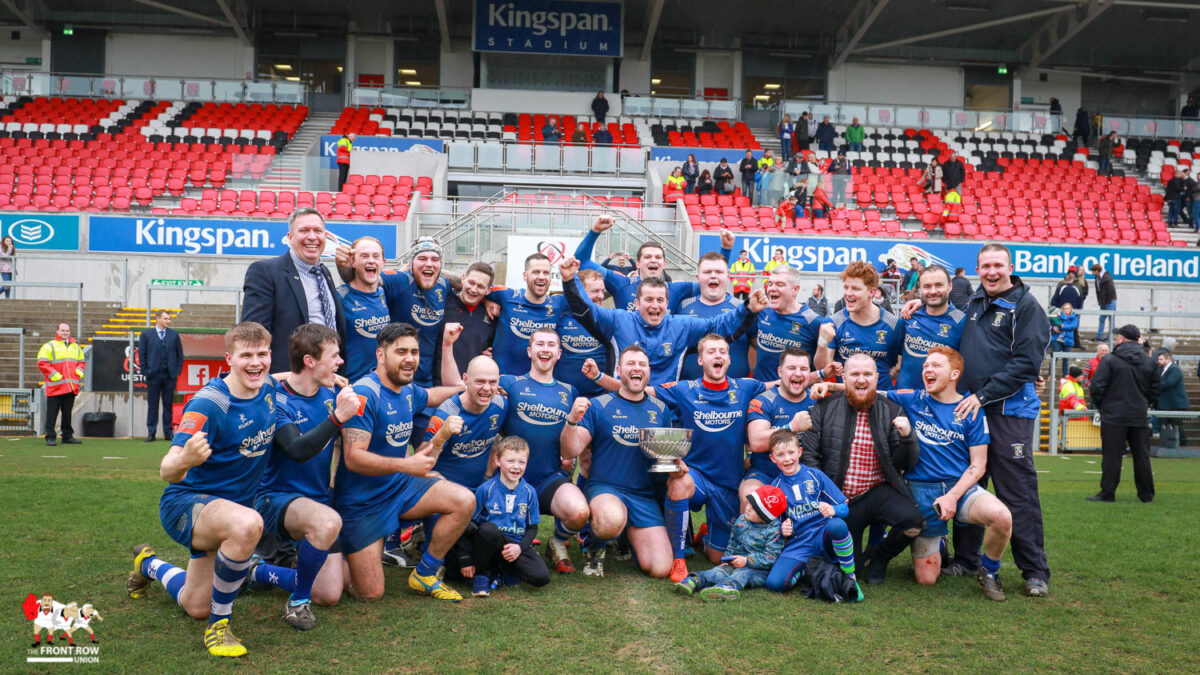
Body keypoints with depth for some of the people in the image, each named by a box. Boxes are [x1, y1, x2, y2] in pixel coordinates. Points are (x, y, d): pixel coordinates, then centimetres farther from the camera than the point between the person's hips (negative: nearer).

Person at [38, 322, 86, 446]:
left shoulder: (76, 347, 18)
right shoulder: (49, 346, 1)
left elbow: (82, 362, 24)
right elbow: (42, 363, -6)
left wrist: (79, 372, 4)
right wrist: (54, 375, -14)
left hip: (72, 387, 5)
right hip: (55, 387, -5)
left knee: (67, 412, 11)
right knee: (52, 412, -4)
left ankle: (68, 436, 17)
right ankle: (50, 437, 0)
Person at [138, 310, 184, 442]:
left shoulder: (174, 334, 8)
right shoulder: (146, 334, 5)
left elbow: (180, 354, 11)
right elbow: (141, 354, 4)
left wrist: (178, 370, 3)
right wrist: (145, 371, -3)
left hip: (170, 375, 1)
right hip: (153, 375, -1)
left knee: (168, 405, 5)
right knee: (152, 405, 3)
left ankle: (168, 432, 12)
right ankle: (151, 433, 8)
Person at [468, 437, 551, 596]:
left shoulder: (529, 492, 3)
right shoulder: (486, 489, -6)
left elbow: (532, 527, 9)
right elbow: (471, 522, -3)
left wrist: (520, 547, -11)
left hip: (516, 545, 2)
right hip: (491, 541, -2)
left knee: (541, 577, -21)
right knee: (488, 529, -38)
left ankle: (501, 570, 7)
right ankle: (481, 575, -12)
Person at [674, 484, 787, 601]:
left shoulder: (774, 530, -11)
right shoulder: (741, 521, 10)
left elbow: (770, 557, -15)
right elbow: (733, 544, 22)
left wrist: (747, 560, -20)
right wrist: (727, 558, 7)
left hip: (760, 570, -5)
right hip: (737, 564, 5)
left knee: (743, 573, -35)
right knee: (720, 570, -22)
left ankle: (730, 585, -65)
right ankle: (694, 580, -42)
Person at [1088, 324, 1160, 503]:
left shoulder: (1109, 361, -9)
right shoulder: (1149, 362, 6)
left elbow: (1096, 387, -10)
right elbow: (1156, 388, 10)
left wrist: (1100, 406, 6)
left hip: (1114, 416, -4)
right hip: (1140, 417, 4)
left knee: (1112, 455, -1)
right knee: (1141, 455, 11)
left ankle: (1107, 493, 1)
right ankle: (1146, 494, 16)